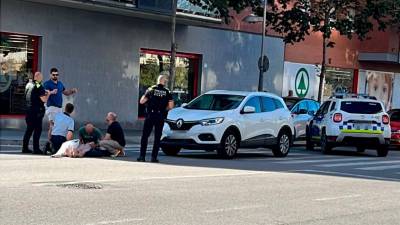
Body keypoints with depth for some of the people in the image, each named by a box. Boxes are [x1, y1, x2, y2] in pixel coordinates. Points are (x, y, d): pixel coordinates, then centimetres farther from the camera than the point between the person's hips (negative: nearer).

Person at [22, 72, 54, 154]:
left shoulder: (29, 85, 11)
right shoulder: (39, 87, -14)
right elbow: (44, 99, -17)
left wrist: (44, 93, 19)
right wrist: (48, 94, 1)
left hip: (28, 110, 8)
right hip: (37, 111, -8)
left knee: (29, 129, 13)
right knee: (37, 130, -3)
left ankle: (25, 148, 15)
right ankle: (36, 149, -4)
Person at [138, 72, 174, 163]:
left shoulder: (151, 89, -1)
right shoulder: (167, 92, 0)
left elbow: (142, 101, -3)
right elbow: (171, 106, -6)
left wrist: (146, 96, 16)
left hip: (150, 115, -1)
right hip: (160, 117, 1)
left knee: (145, 136, 6)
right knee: (157, 137, 7)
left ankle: (142, 156, 2)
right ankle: (154, 157, 3)